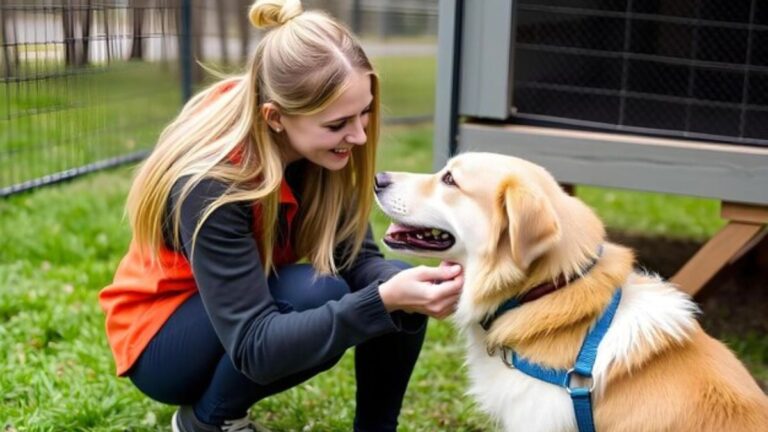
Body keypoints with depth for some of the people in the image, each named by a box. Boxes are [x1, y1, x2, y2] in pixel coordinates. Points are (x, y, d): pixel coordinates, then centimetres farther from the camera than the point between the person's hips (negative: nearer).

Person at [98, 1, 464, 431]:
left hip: (252, 302, 6)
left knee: (400, 290, -18)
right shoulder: (210, 182, -35)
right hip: (162, 337, -5)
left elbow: (358, 258, -17)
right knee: (319, 294, -33)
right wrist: (381, 301, -46)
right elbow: (254, 346, -36)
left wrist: (409, 289, -39)